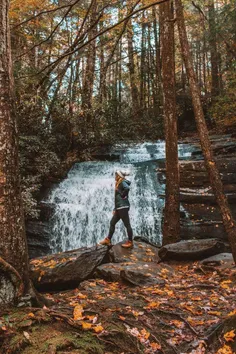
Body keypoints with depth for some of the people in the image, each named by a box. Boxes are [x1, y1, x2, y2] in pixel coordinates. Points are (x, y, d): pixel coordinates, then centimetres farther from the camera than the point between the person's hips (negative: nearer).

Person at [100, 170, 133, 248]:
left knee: (127, 224, -3)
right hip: (119, 208, 10)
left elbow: (127, 188, -32)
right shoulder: (119, 184, 20)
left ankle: (130, 242, 4)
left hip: (123, 207, -10)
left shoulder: (123, 182, -7)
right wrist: (115, 209, 21)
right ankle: (108, 240, 17)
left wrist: (123, 195, -17)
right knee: (112, 223, 11)